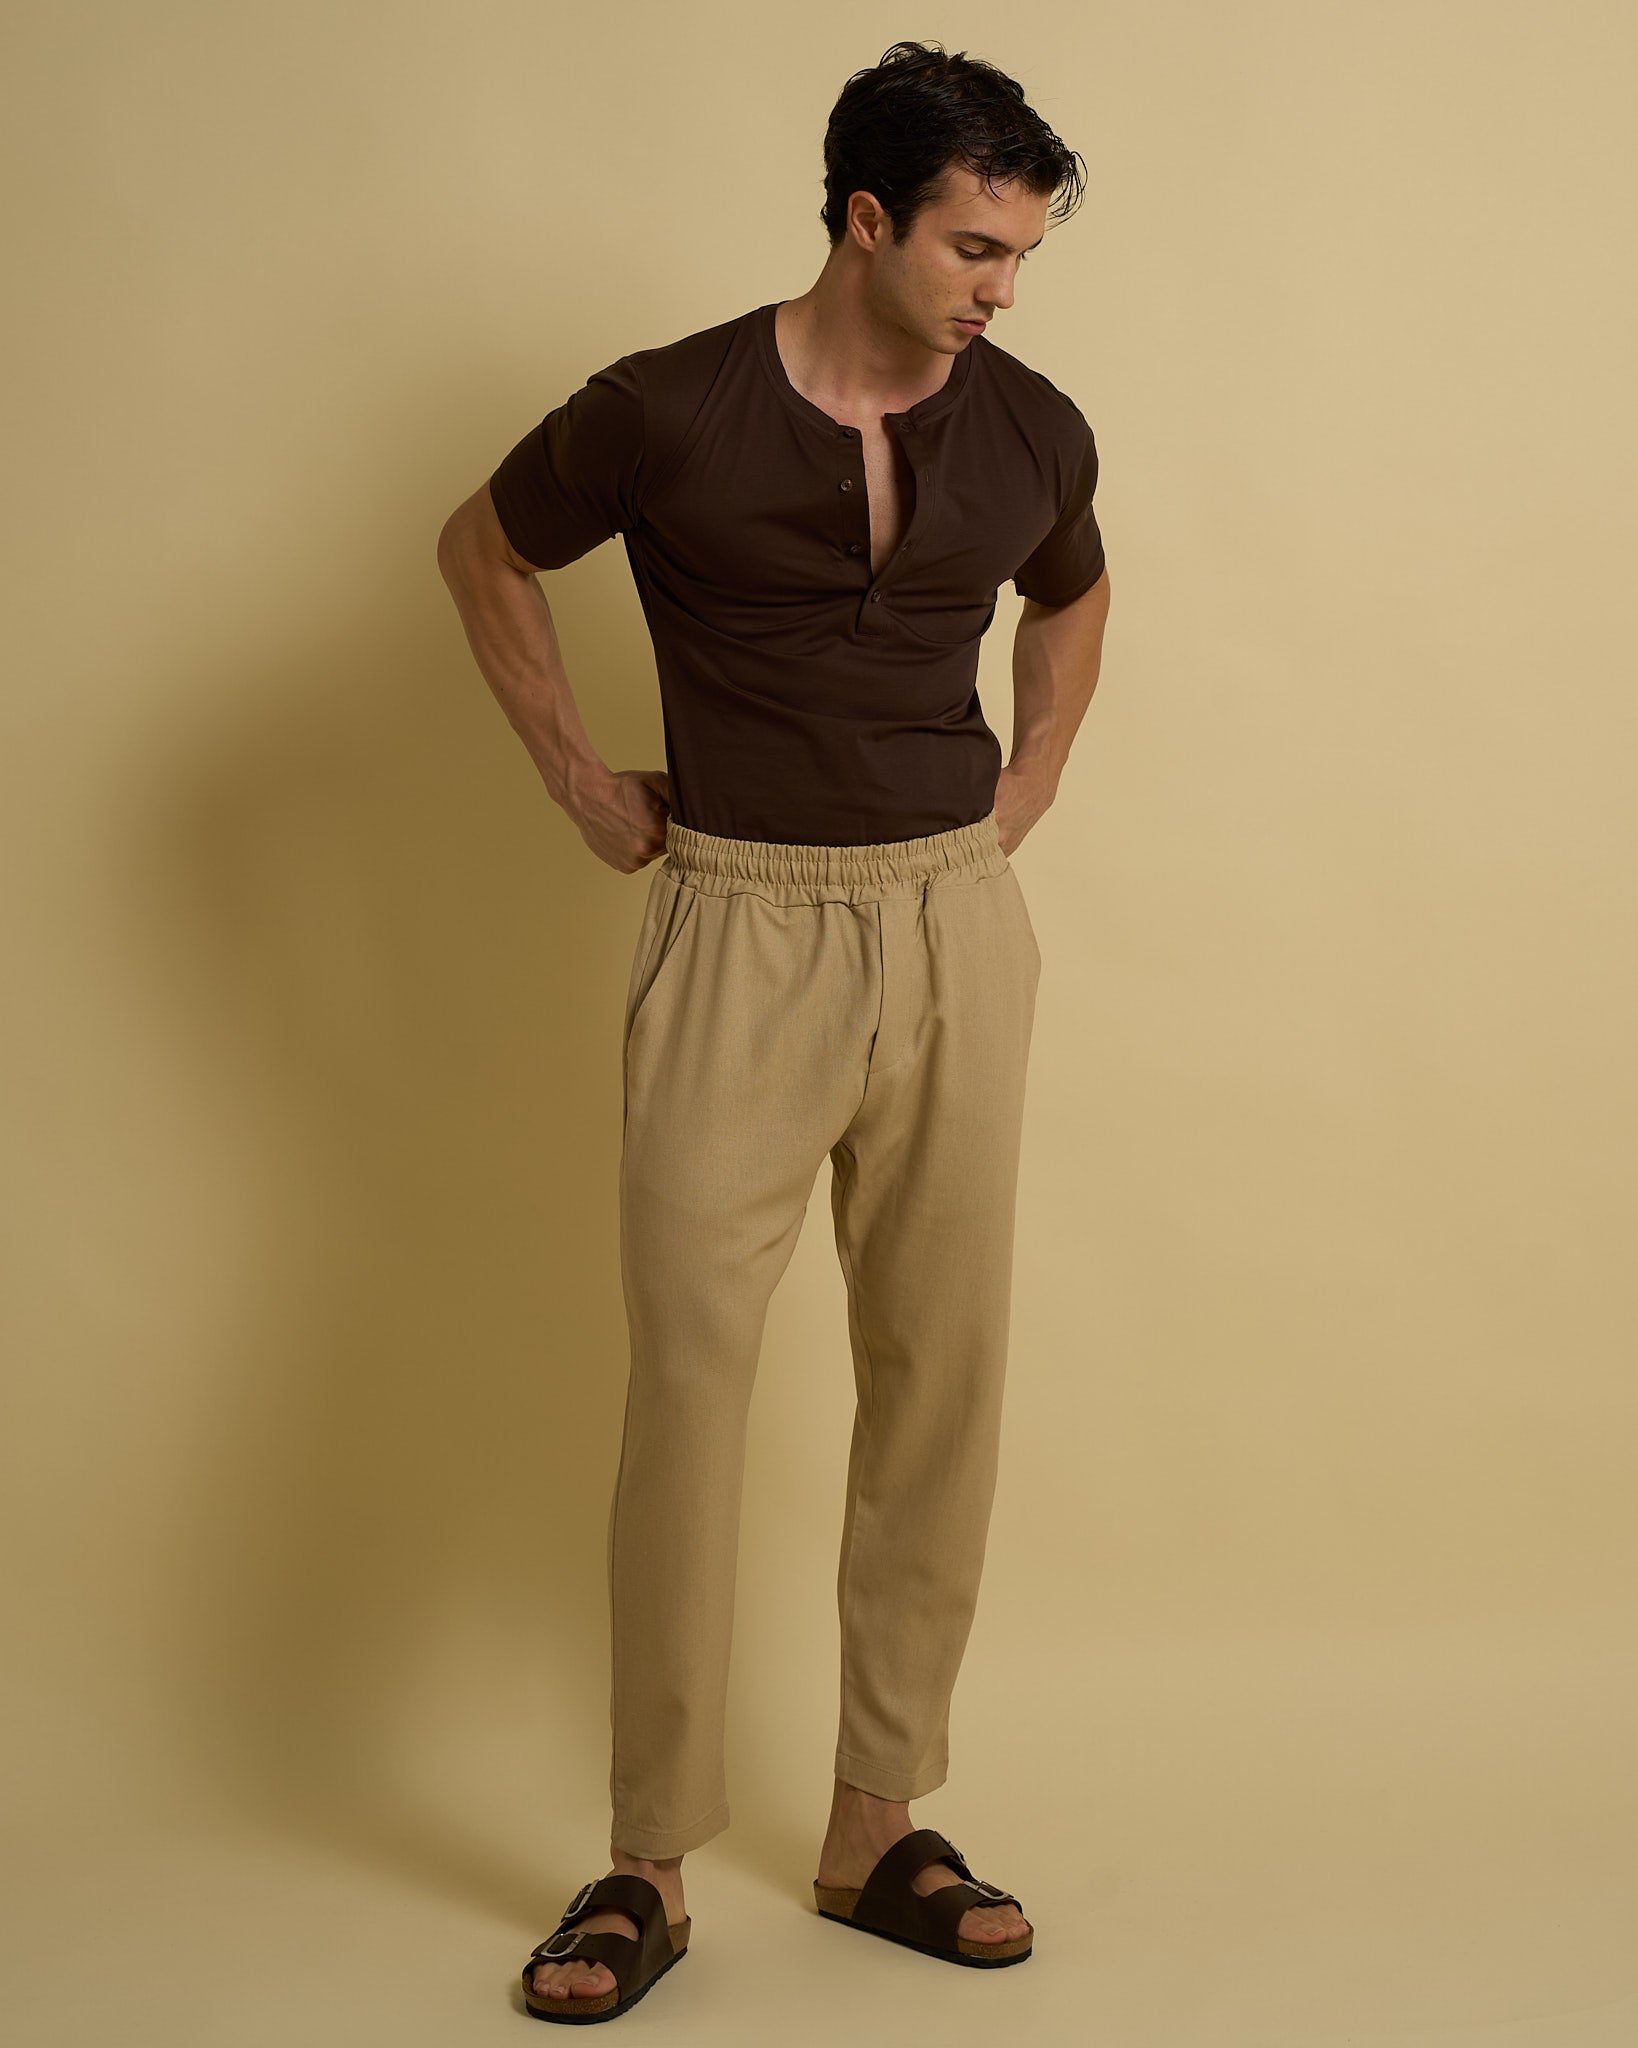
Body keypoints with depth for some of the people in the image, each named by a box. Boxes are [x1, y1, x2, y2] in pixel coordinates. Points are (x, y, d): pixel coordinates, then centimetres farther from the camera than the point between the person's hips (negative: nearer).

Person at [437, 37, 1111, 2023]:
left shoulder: (1032, 434, 2)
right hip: (739, 935, -3)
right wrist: (582, 784, 6)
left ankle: (879, 1825, 19)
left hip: (953, 931, 4)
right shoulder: (671, 412, -9)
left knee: (937, 1378, 5)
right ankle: (649, 1864, 7)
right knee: (688, 1375, -5)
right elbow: (483, 549, 8)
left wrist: (1025, 790, 13)